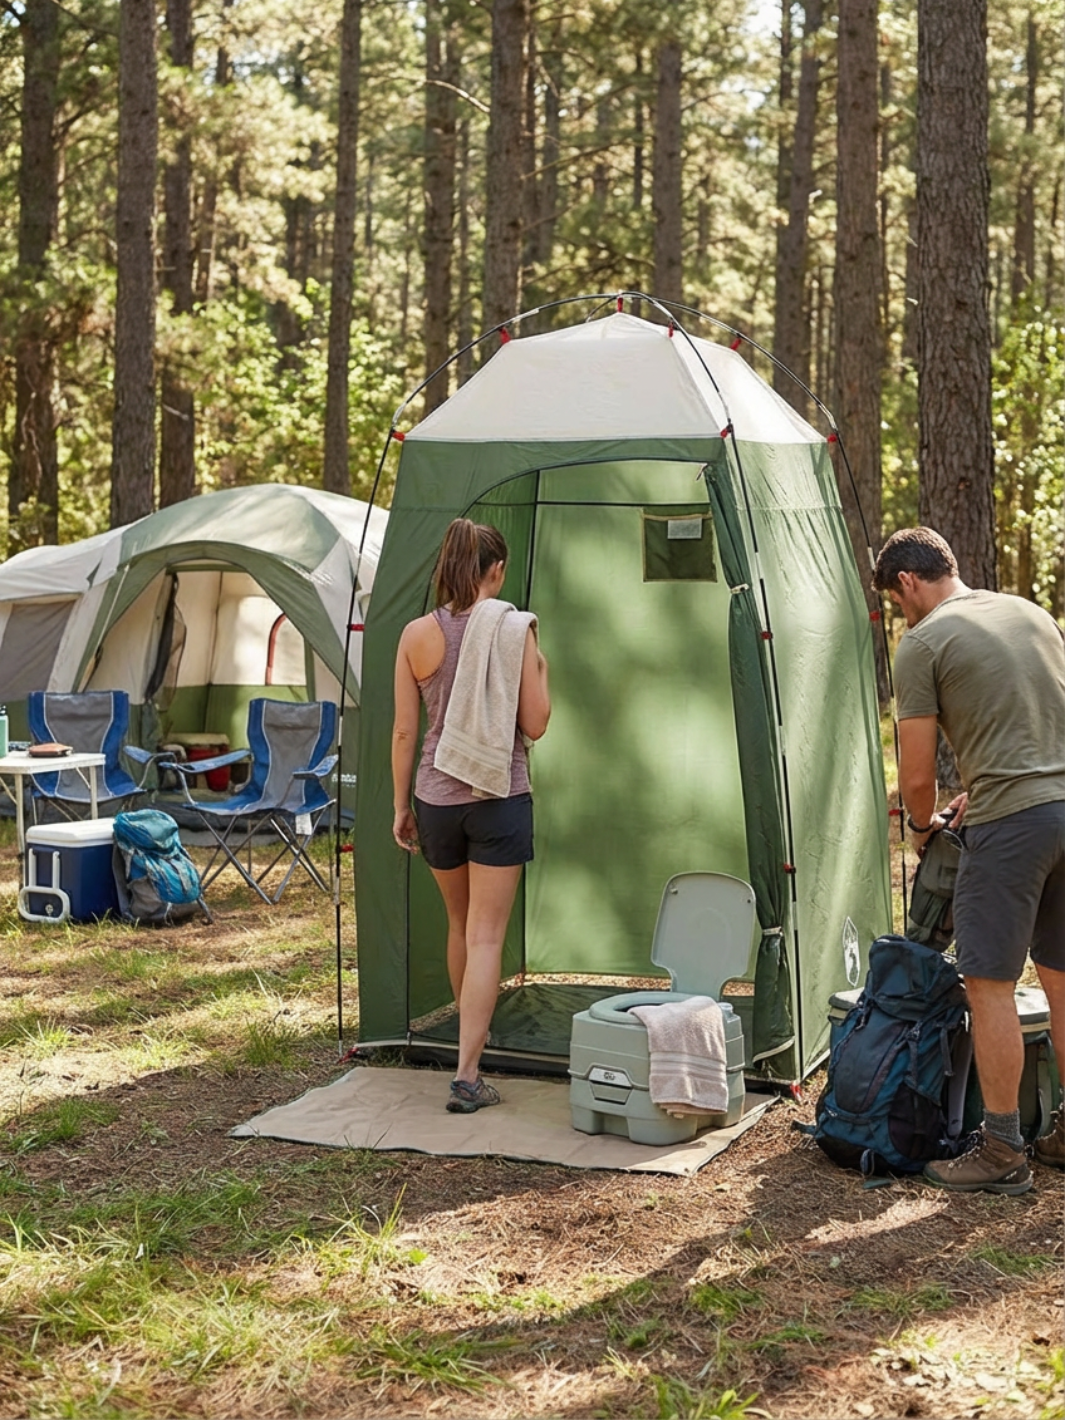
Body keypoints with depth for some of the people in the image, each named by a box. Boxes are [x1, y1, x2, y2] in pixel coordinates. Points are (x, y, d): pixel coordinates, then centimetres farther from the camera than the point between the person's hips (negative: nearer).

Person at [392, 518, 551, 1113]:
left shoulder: (417, 635, 0)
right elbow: (535, 725, -6)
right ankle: (468, 1074, -8)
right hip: (501, 797, -3)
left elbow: (404, 731, 2)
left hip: (437, 797, 4)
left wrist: (401, 805, 11)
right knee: (486, 934, -2)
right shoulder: (515, 629, -8)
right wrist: (541, 671, 11)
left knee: (461, 923, 22)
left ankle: (473, 1036, 41)